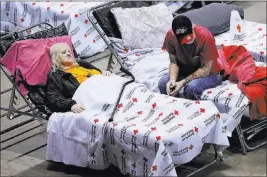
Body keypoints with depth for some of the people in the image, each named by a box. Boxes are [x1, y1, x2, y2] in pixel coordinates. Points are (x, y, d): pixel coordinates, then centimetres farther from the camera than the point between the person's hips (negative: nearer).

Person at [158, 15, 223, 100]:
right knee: (163, 83, -22)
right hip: (185, 71, 4)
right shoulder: (170, 35, -16)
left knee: (191, 87, -34)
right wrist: (172, 79, -27)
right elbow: (173, 62, -7)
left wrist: (183, 82, -32)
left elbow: (205, 69, -23)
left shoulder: (205, 36, -29)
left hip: (208, 74, -4)